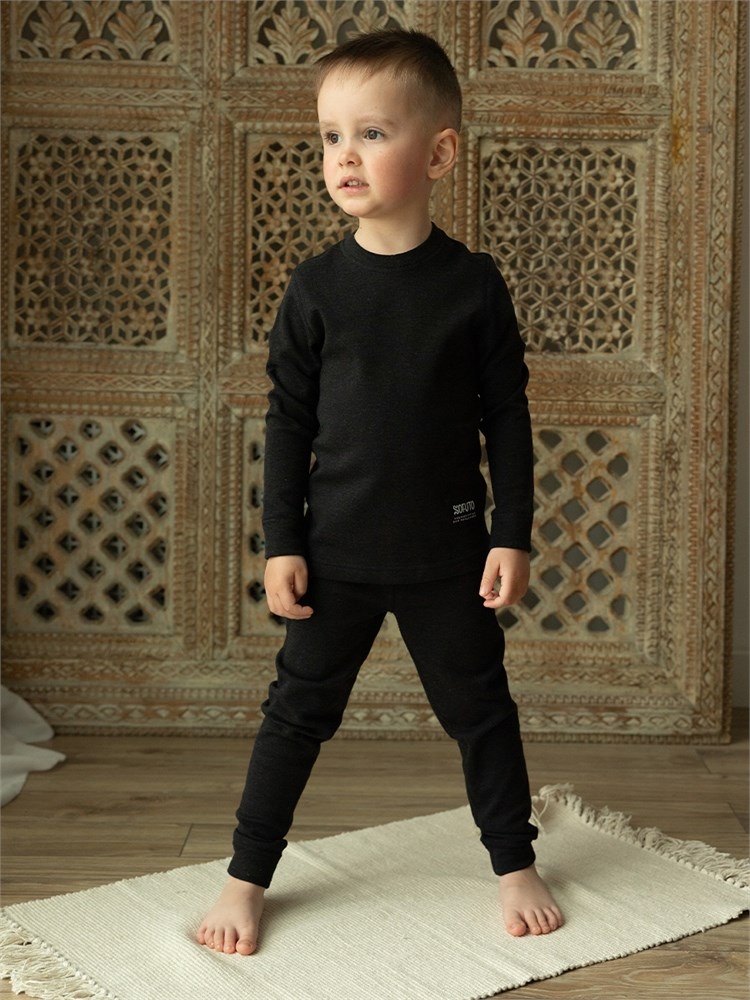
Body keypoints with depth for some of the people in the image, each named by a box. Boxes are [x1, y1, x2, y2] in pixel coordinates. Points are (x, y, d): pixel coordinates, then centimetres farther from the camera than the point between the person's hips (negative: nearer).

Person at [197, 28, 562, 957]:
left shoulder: (472, 285, -6)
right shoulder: (317, 286, -4)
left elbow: (507, 417, -1)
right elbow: (288, 421, 0)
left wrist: (513, 535, -4)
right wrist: (280, 543, -3)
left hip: (448, 552, 0)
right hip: (336, 552, 1)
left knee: (480, 710, 12)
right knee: (297, 712, 7)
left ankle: (515, 865, 31)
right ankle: (246, 878, 21)